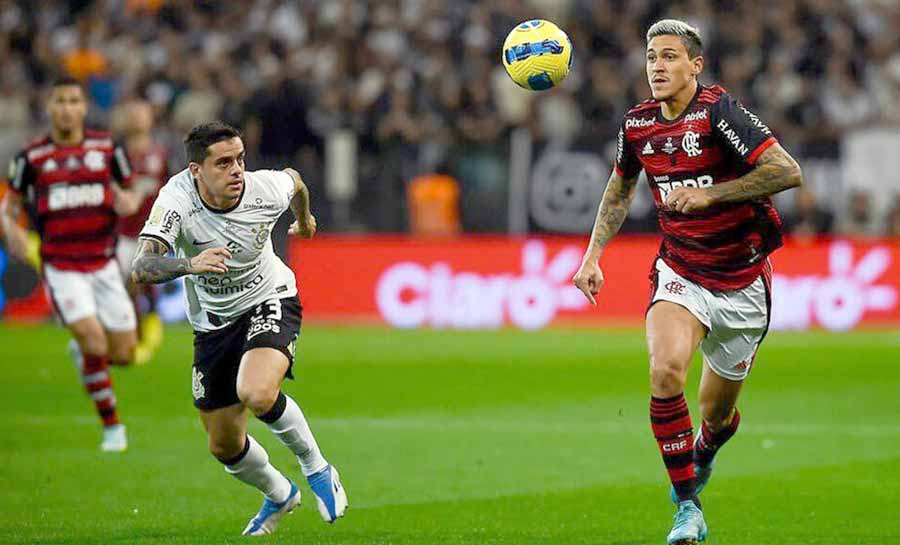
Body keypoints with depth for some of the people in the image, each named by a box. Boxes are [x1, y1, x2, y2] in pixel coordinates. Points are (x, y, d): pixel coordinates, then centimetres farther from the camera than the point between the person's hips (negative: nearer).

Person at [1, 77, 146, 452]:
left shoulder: (107, 148, 2)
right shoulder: (31, 157, -3)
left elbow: (131, 193, 12)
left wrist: (128, 202, -13)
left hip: (103, 263, 3)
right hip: (61, 267, -3)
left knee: (123, 355, 2)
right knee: (94, 342, -19)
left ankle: (81, 351, 37)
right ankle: (112, 427, -3)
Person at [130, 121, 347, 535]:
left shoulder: (267, 190, -22)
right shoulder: (178, 199, -28)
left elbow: (293, 179, 5)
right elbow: (140, 268, -41)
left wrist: (305, 218, 27)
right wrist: (189, 264, -60)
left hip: (269, 302, -2)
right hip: (213, 323, 2)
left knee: (257, 394, -32)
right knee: (225, 446, 9)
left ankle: (316, 468, -3)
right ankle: (279, 495, 42)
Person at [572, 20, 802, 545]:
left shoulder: (718, 111, -17)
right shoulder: (638, 123, 0)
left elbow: (788, 172, -25)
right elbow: (621, 188, 20)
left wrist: (709, 192, -27)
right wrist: (593, 255, 10)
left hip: (742, 284, -2)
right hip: (680, 275, 2)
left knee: (717, 417, 10)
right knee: (665, 369, -27)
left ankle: (701, 458, 49)